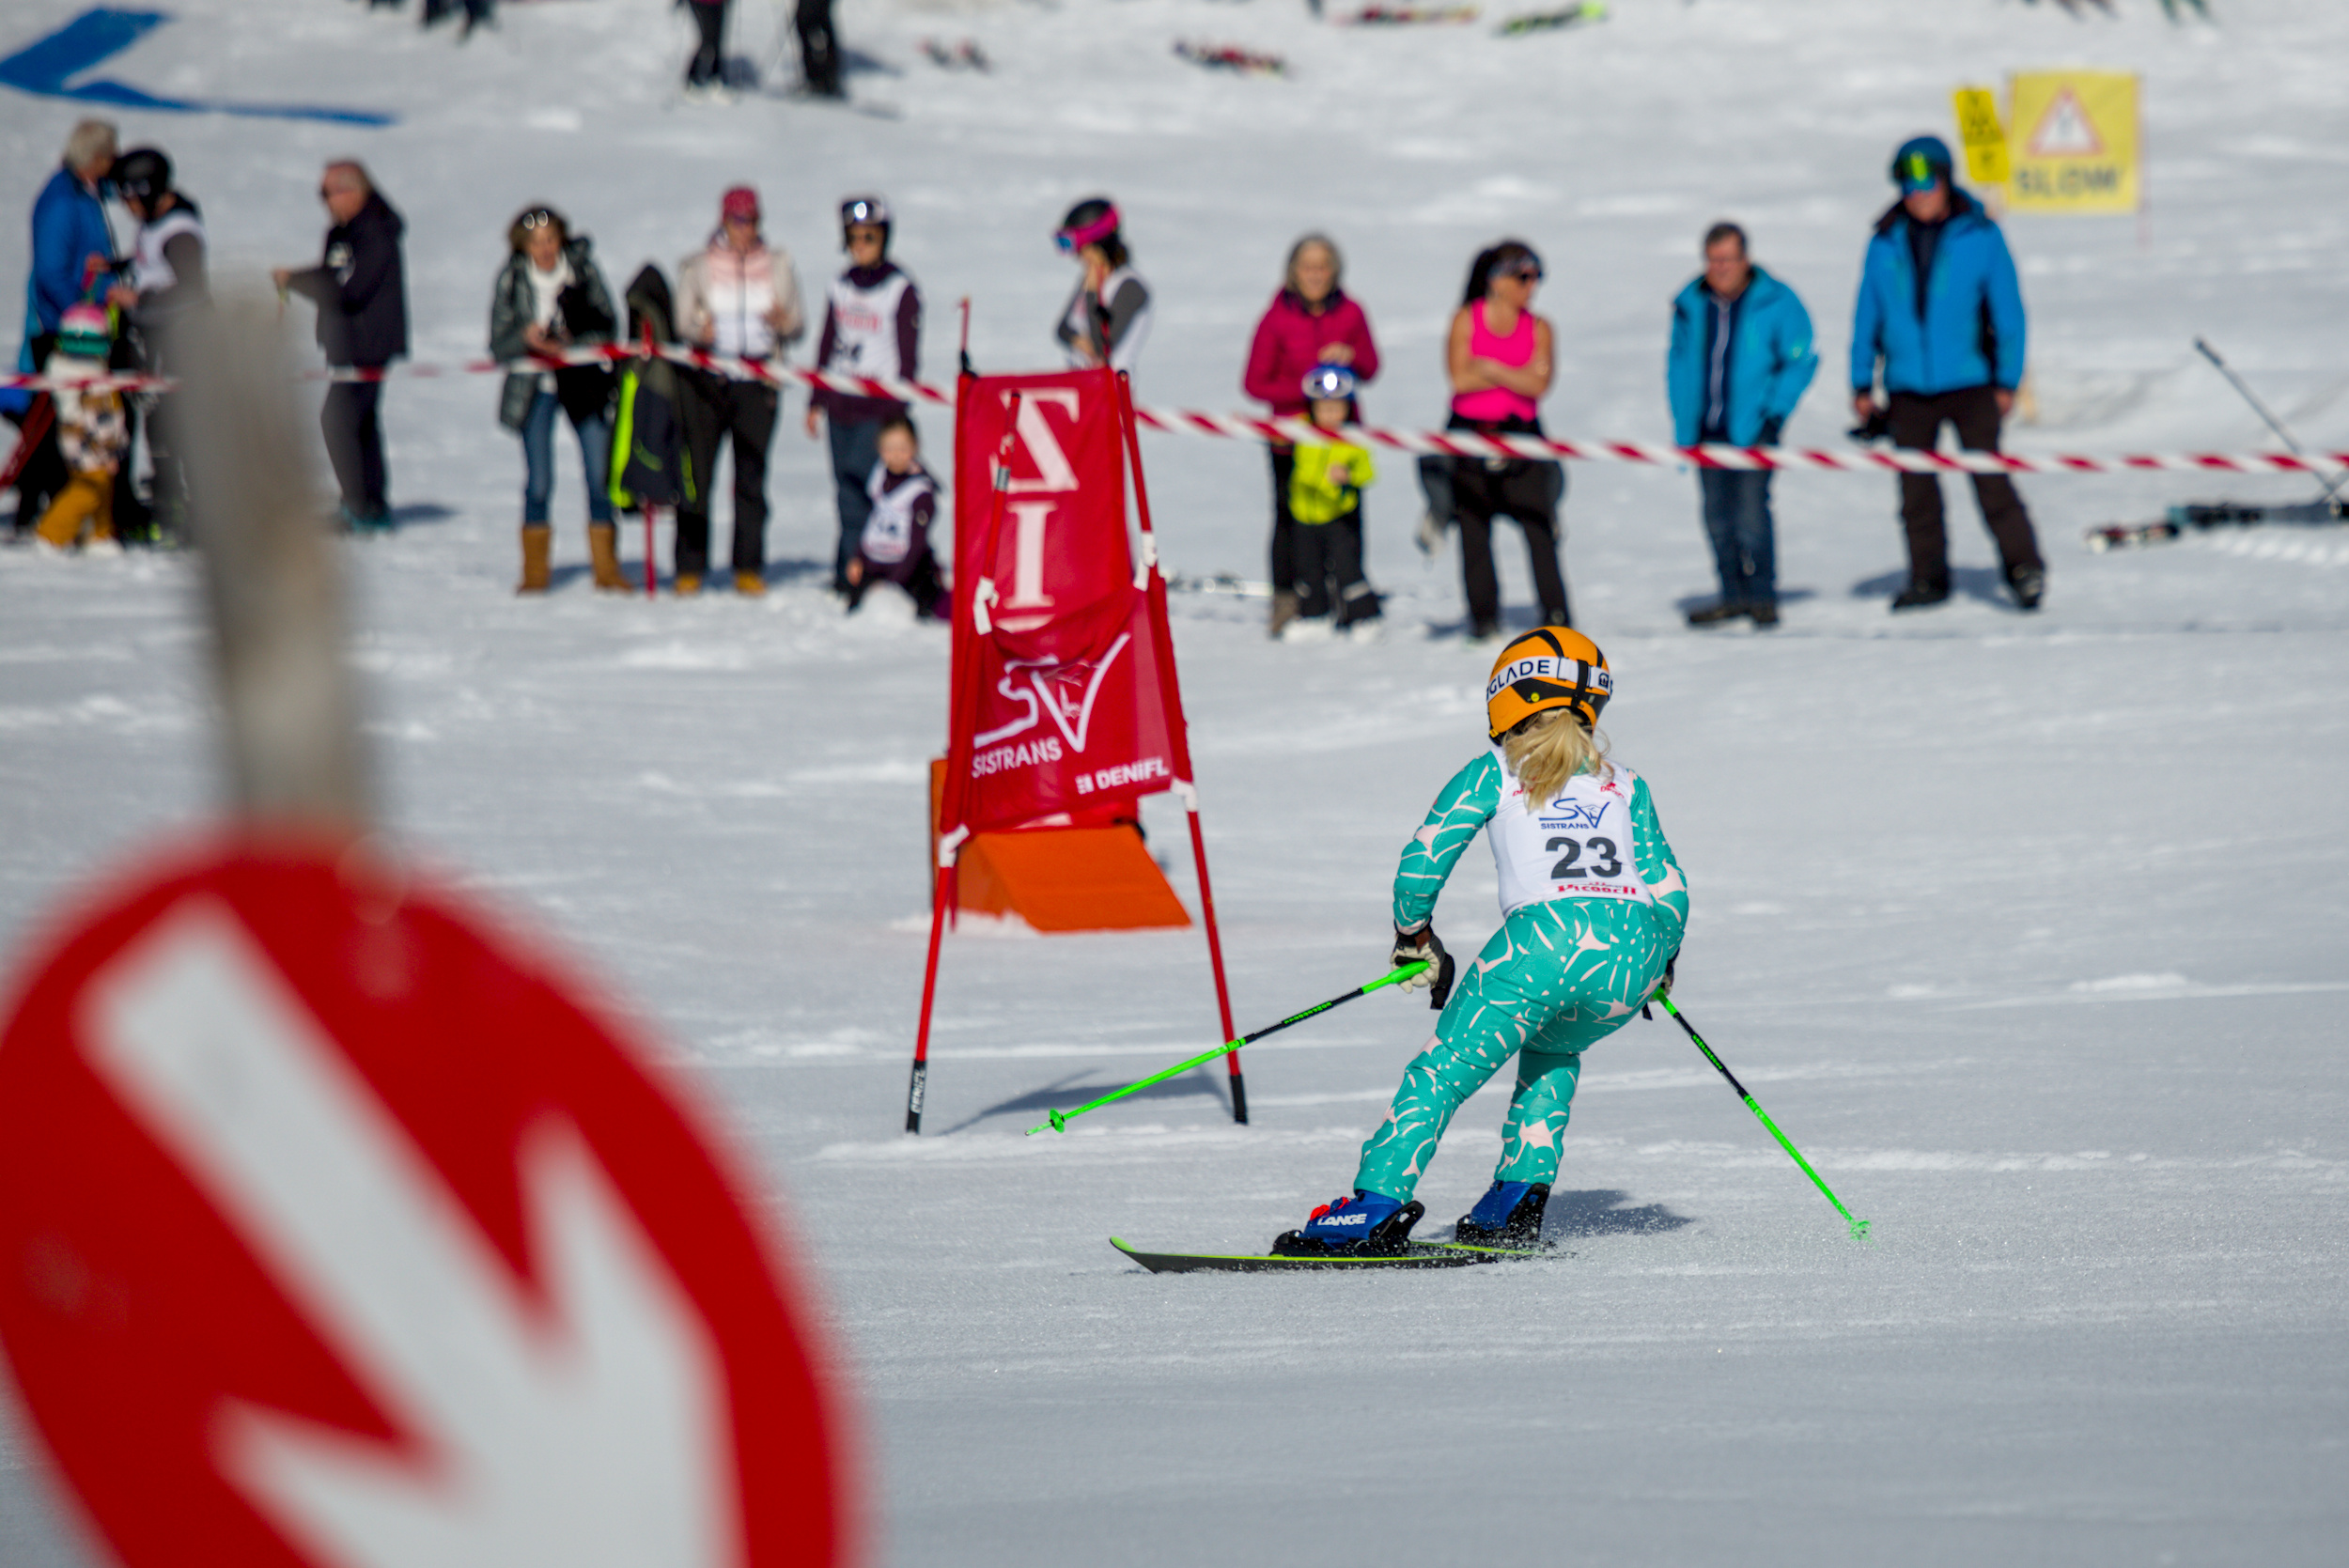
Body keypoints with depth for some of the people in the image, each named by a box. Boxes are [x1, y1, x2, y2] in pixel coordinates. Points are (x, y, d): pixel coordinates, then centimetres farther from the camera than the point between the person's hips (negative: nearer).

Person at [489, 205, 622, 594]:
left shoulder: (582, 268, -3)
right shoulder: (511, 280, -4)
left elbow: (607, 324, -1)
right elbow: (499, 346, -4)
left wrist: (570, 345, -18)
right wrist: (526, 337, -24)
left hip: (584, 383, 0)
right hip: (535, 387, 0)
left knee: (600, 477, -2)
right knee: (538, 483, -2)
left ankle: (606, 568, 10)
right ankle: (535, 571, 11)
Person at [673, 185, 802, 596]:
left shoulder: (777, 265, 12)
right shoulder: (698, 266, 9)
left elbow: (796, 327, 11)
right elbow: (682, 319, 5)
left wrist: (783, 321, -12)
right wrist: (698, 330, -17)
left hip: (758, 379, 1)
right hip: (706, 377, -1)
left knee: (752, 477, -1)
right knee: (696, 471, -6)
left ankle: (749, 568, 5)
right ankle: (689, 568, 0)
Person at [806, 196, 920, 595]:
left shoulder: (900, 290, -2)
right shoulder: (841, 288, 13)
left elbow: (907, 356, -3)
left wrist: (896, 413, -9)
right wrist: (817, 402, 16)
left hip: (878, 409, -5)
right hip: (840, 405, 5)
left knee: (860, 486, -13)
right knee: (846, 491, 3)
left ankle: (850, 572, -9)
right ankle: (847, 576, 6)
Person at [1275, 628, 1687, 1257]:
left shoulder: (1494, 774, 19)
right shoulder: (1624, 783, 26)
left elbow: (1421, 863, 11)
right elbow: (1668, 892, 20)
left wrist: (1415, 938, 27)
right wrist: (1658, 965, 38)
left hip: (1543, 940, -4)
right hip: (1634, 945, 4)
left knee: (1441, 1073, 3)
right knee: (1553, 1048, 32)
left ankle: (1379, 1201, -16)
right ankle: (1518, 1198, 18)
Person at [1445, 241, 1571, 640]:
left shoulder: (1538, 329, 6)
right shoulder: (1466, 320, 1)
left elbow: (1538, 385, -7)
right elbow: (1461, 379, -11)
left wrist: (1491, 369, -13)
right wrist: (1518, 375, -9)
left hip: (1521, 438, 1)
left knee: (1540, 529, -7)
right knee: (1473, 533, 1)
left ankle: (1556, 616, -4)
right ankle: (1483, 618, 11)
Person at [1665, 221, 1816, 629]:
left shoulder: (1776, 302, -4)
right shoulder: (1691, 305, 7)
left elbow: (1802, 361, 0)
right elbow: (1678, 366, 16)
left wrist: (1774, 412, -8)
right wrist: (1684, 426, 10)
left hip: (1752, 428, -5)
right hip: (1707, 430, 5)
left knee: (1750, 513, -11)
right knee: (1717, 516, 6)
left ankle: (1762, 595, 1)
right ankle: (1734, 596, 16)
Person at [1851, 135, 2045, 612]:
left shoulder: (1979, 237, -2)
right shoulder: (1887, 243, 5)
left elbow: (2007, 310, 2)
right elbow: (1867, 316, 12)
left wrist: (2007, 379, -2)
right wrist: (1862, 382, 9)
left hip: (1969, 381, -3)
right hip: (1908, 388, 3)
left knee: (1988, 477, -9)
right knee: (1915, 487, 6)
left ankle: (2023, 566, 2)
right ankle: (1928, 578, 16)